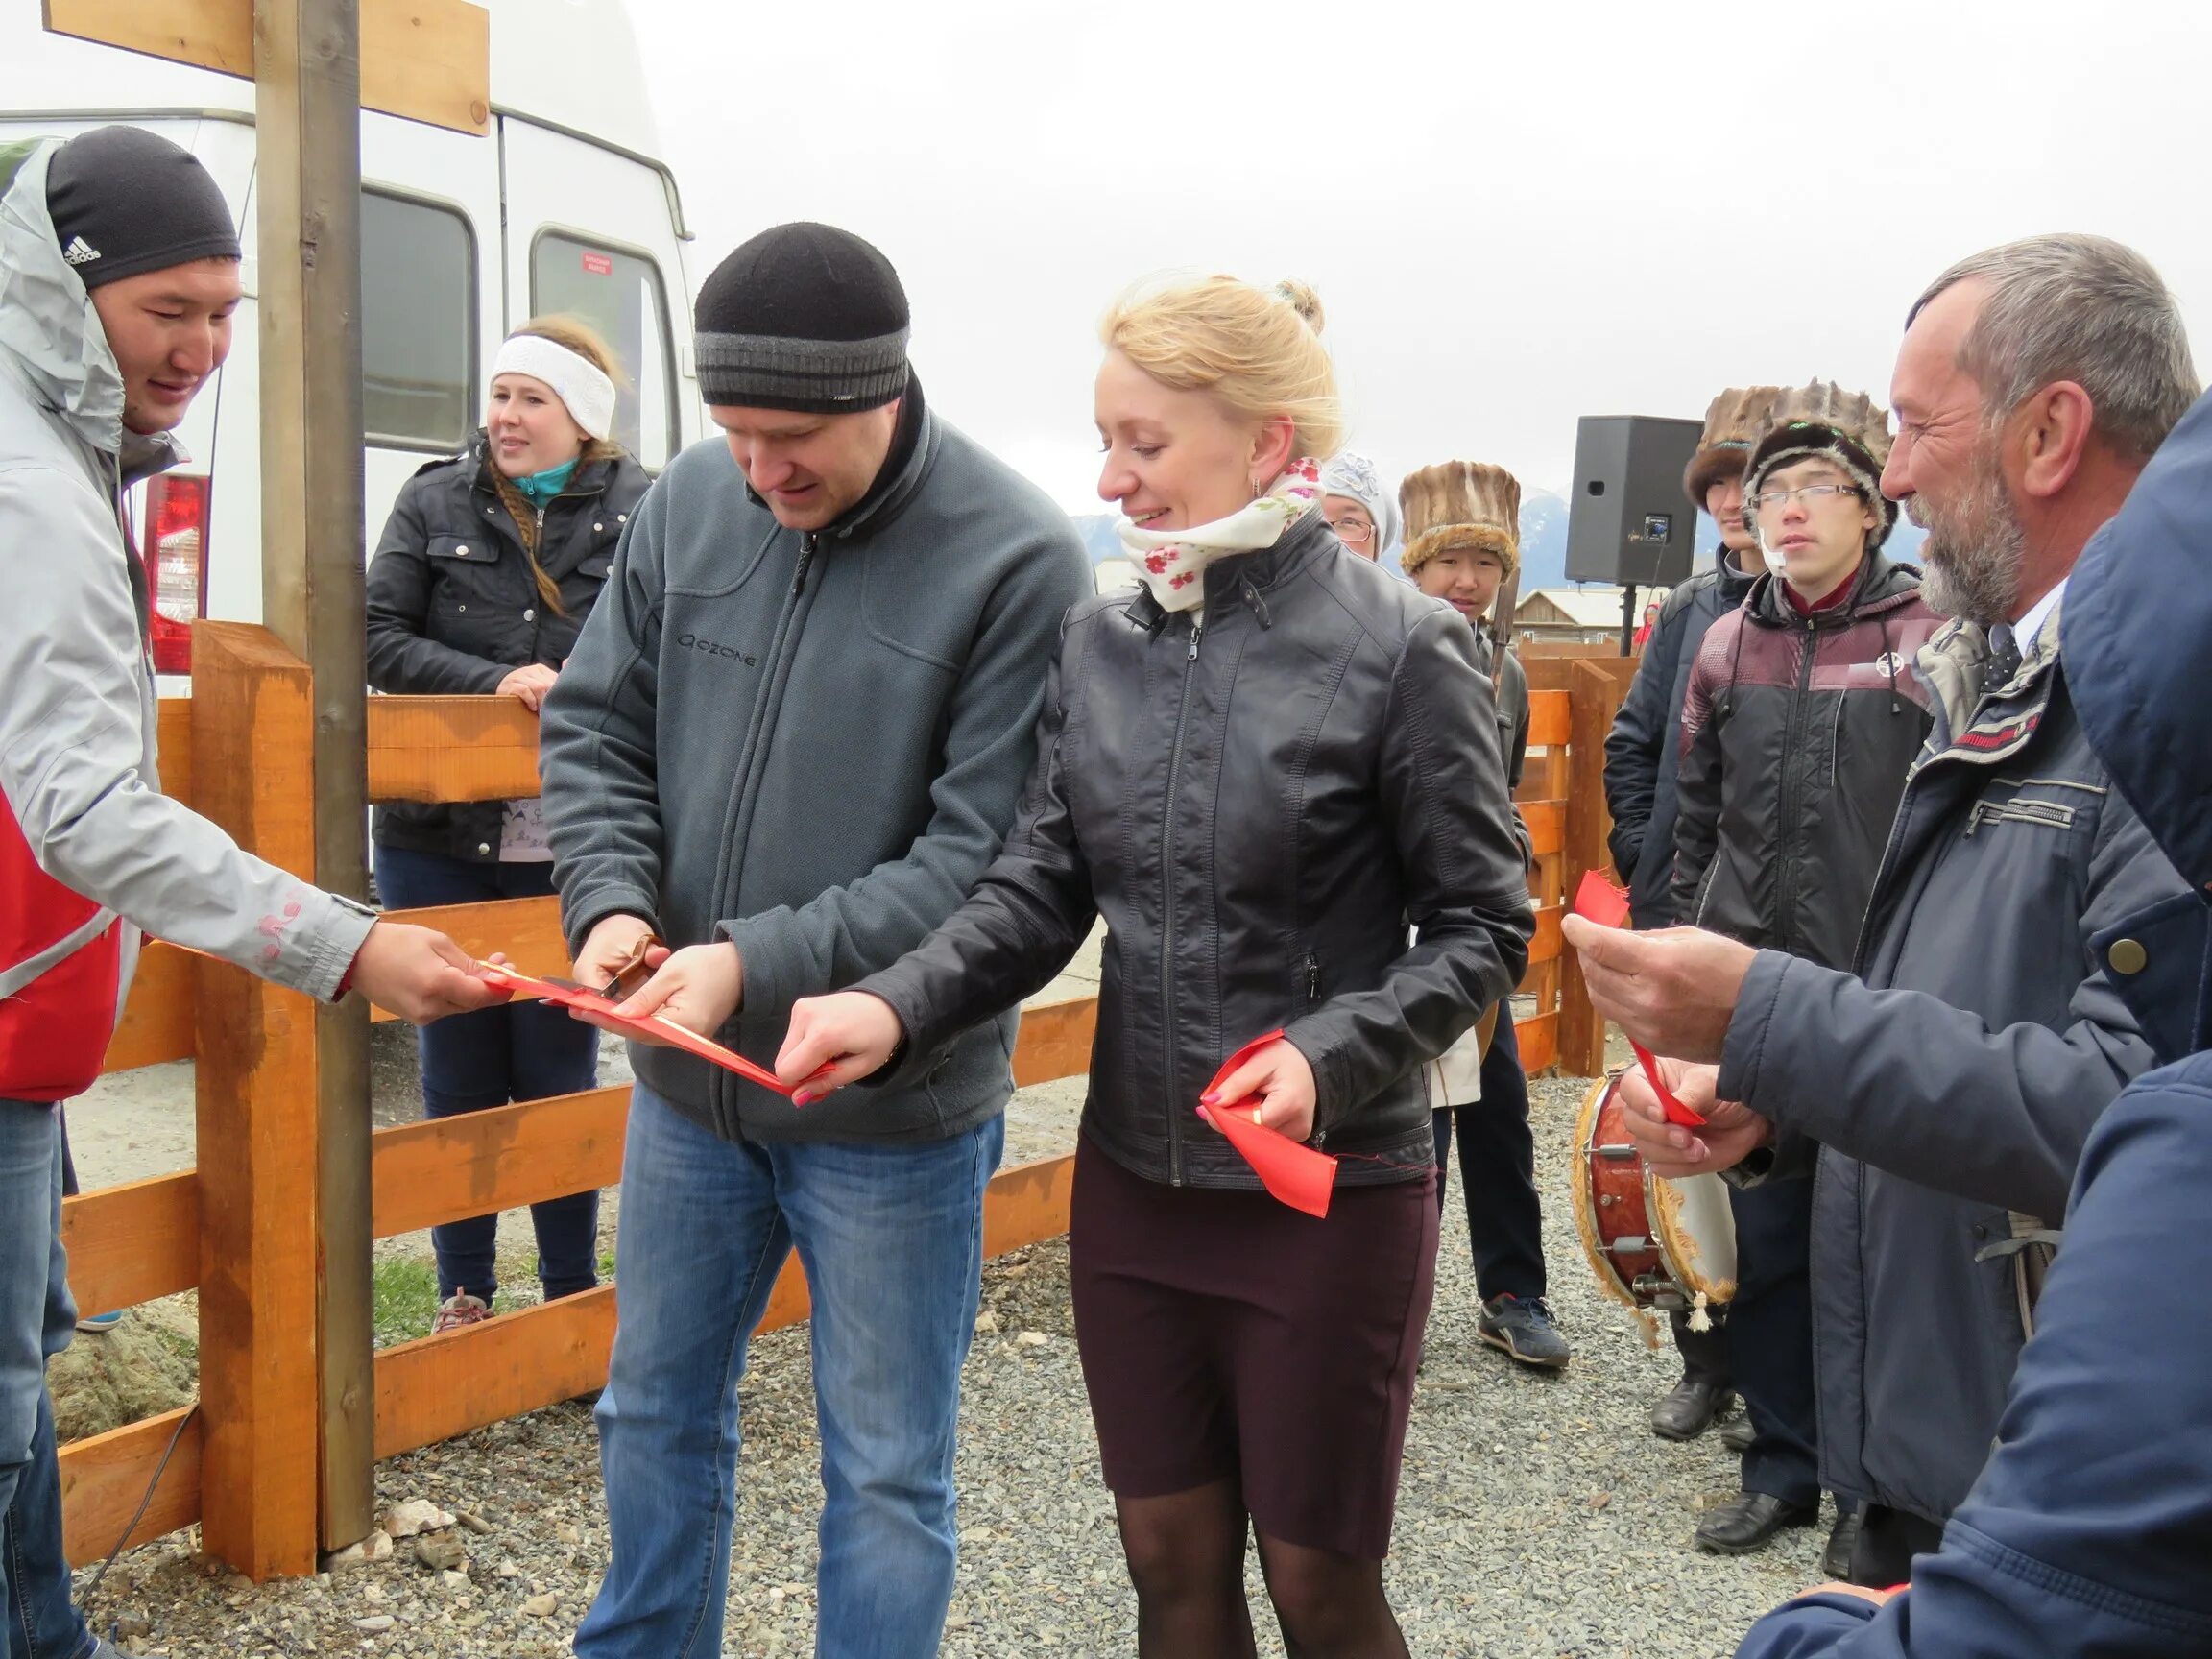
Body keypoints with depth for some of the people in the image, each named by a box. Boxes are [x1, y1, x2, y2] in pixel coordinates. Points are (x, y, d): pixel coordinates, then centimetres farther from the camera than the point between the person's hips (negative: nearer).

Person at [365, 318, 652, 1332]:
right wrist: (495, 686, -14)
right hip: (440, 844, 2)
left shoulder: (640, 513, -4)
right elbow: (381, 637, 0)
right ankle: (463, 1294, 27)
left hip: (572, 855, -2)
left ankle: (571, 1292, 26)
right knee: (461, 1077, 12)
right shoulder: (435, 502, 4)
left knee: (558, 1074, 10)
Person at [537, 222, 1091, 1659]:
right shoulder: (689, 503, -3)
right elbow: (596, 727, 5)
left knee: (887, 1473, 12)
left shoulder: (1020, 558, -18)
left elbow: (989, 856, -19)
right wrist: (613, 897, -13)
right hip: (688, 1077, 5)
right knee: (658, 1411, 24)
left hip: (891, 1111, -5)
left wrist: (762, 960, -25)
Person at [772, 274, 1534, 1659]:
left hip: (1329, 1193, -4)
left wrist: (1331, 1055, -24)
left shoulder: (1402, 647, -12)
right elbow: (1040, 888, 1)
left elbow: (1483, 924, -9)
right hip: (1135, 1177, 5)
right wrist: (899, 1009, -16)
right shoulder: (1103, 641, 2)